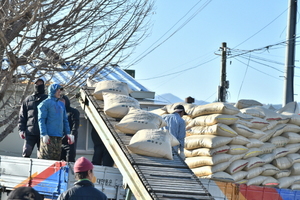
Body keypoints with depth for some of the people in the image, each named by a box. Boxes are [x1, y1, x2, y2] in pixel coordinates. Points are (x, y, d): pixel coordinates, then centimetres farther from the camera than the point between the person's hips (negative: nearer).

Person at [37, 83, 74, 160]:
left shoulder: (61, 104, 20)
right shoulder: (45, 103, -2)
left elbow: (65, 120, 23)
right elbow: (41, 120, -8)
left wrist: (68, 133, 13)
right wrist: (44, 134, -16)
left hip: (59, 137, 7)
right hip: (48, 137, -7)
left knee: (57, 158, 5)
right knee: (46, 158, -12)